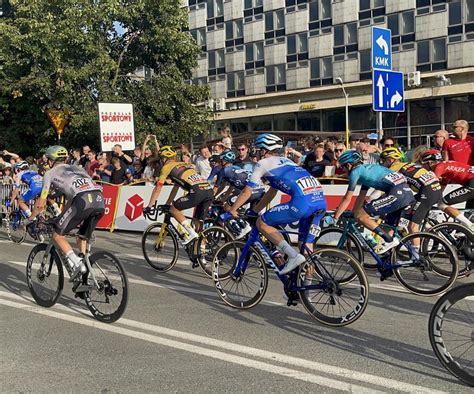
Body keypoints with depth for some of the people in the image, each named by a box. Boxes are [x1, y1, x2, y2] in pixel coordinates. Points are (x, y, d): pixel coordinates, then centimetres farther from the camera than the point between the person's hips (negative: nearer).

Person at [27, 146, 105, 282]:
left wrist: (30, 220, 38)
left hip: (82, 201, -6)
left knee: (58, 235, 9)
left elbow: (41, 204, 22)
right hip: (100, 201, 6)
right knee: (82, 238, 24)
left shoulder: (50, 173, 22)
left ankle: (77, 265, -8)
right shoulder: (76, 168, 37)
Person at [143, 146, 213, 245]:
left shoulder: (166, 167, 13)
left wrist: (149, 207, 21)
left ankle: (191, 233, 1)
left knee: (173, 209, 9)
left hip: (197, 191, -7)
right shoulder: (184, 164, 33)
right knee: (199, 221, 18)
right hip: (210, 191, 7)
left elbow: (157, 189, 13)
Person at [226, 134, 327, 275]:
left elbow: (247, 191, 15)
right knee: (307, 244, 19)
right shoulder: (285, 161, 33)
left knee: (261, 223, 5)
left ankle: (293, 256, -5)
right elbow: (271, 192, 41)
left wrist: (232, 210, 28)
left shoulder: (263, 163, 12)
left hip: (302, 201, -8)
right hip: (321, 201, 8)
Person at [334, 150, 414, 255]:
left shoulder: (355, 172, 2)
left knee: (360, 215, -6)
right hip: (407, 191, 10)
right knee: (390, 228, 22)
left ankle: (389, 240, -5)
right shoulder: (366, 169, 28)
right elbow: (361, 197, 34)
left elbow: (347, 200, 2)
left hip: (396, 193, -10)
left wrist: (335, 218, 9)